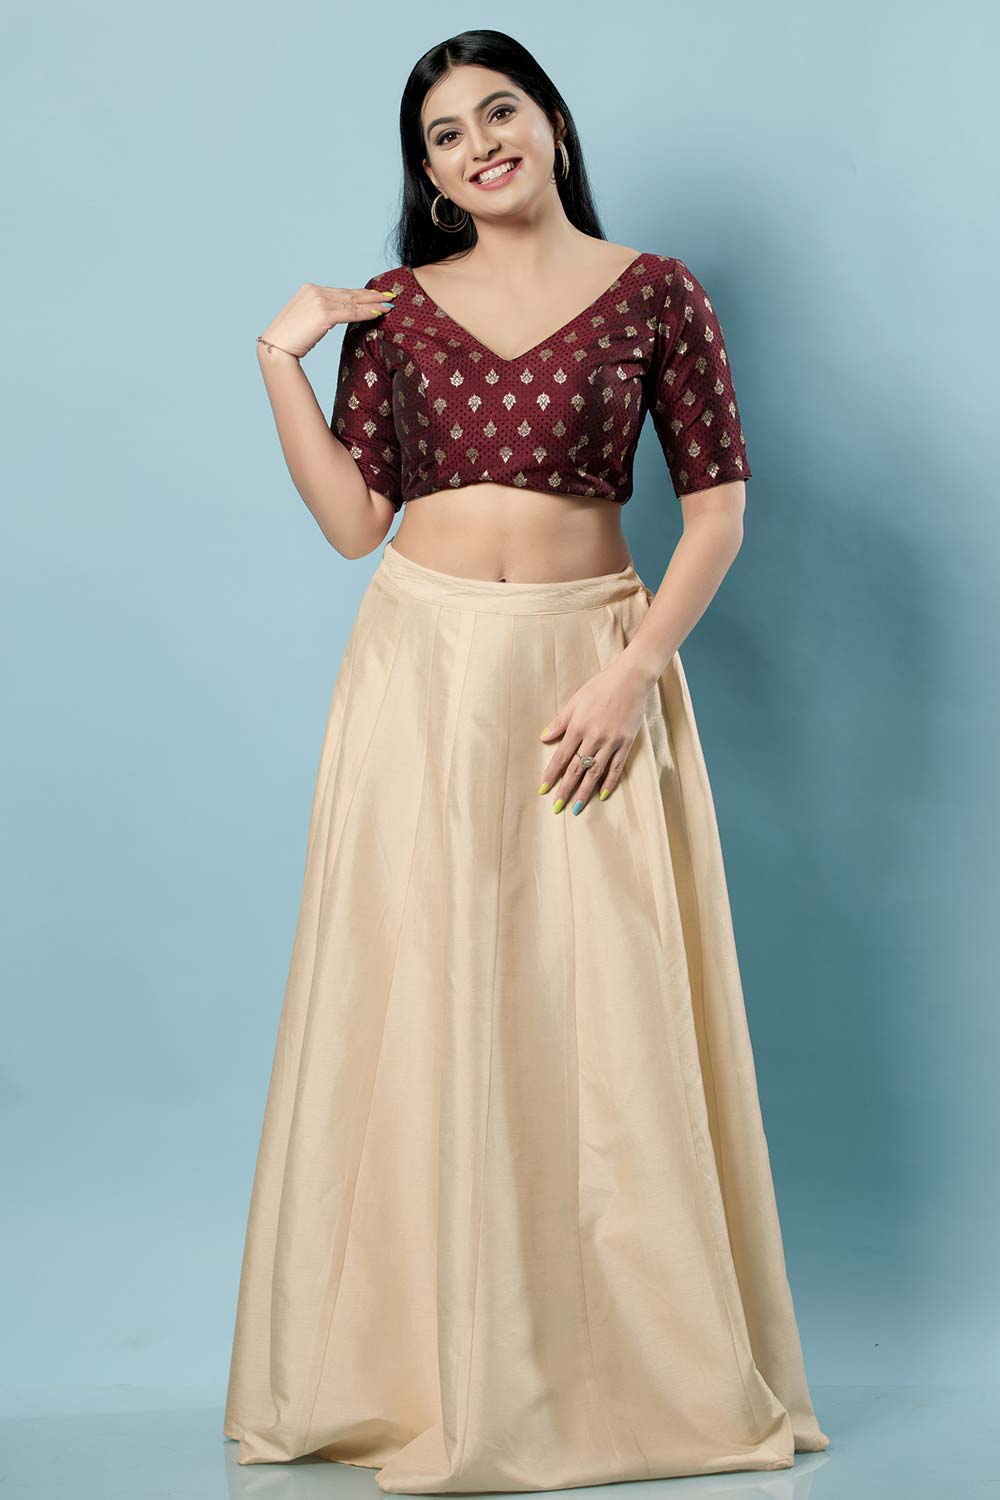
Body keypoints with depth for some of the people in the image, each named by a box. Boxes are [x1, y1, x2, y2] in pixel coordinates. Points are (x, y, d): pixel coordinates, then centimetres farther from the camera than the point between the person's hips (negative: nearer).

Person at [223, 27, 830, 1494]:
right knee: (420, 1007, 2)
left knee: (605, 1014, -1)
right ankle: (422, 1364, 14)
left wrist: (628, 675, -11)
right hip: (421, 669, 2)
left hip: (590, 669, -2)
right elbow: (351, 516, 4)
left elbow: (717, 509, -2)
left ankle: (643, 1363, 14)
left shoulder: (655, 294, 2)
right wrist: (282, 358, -3)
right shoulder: (396, 310, 9)